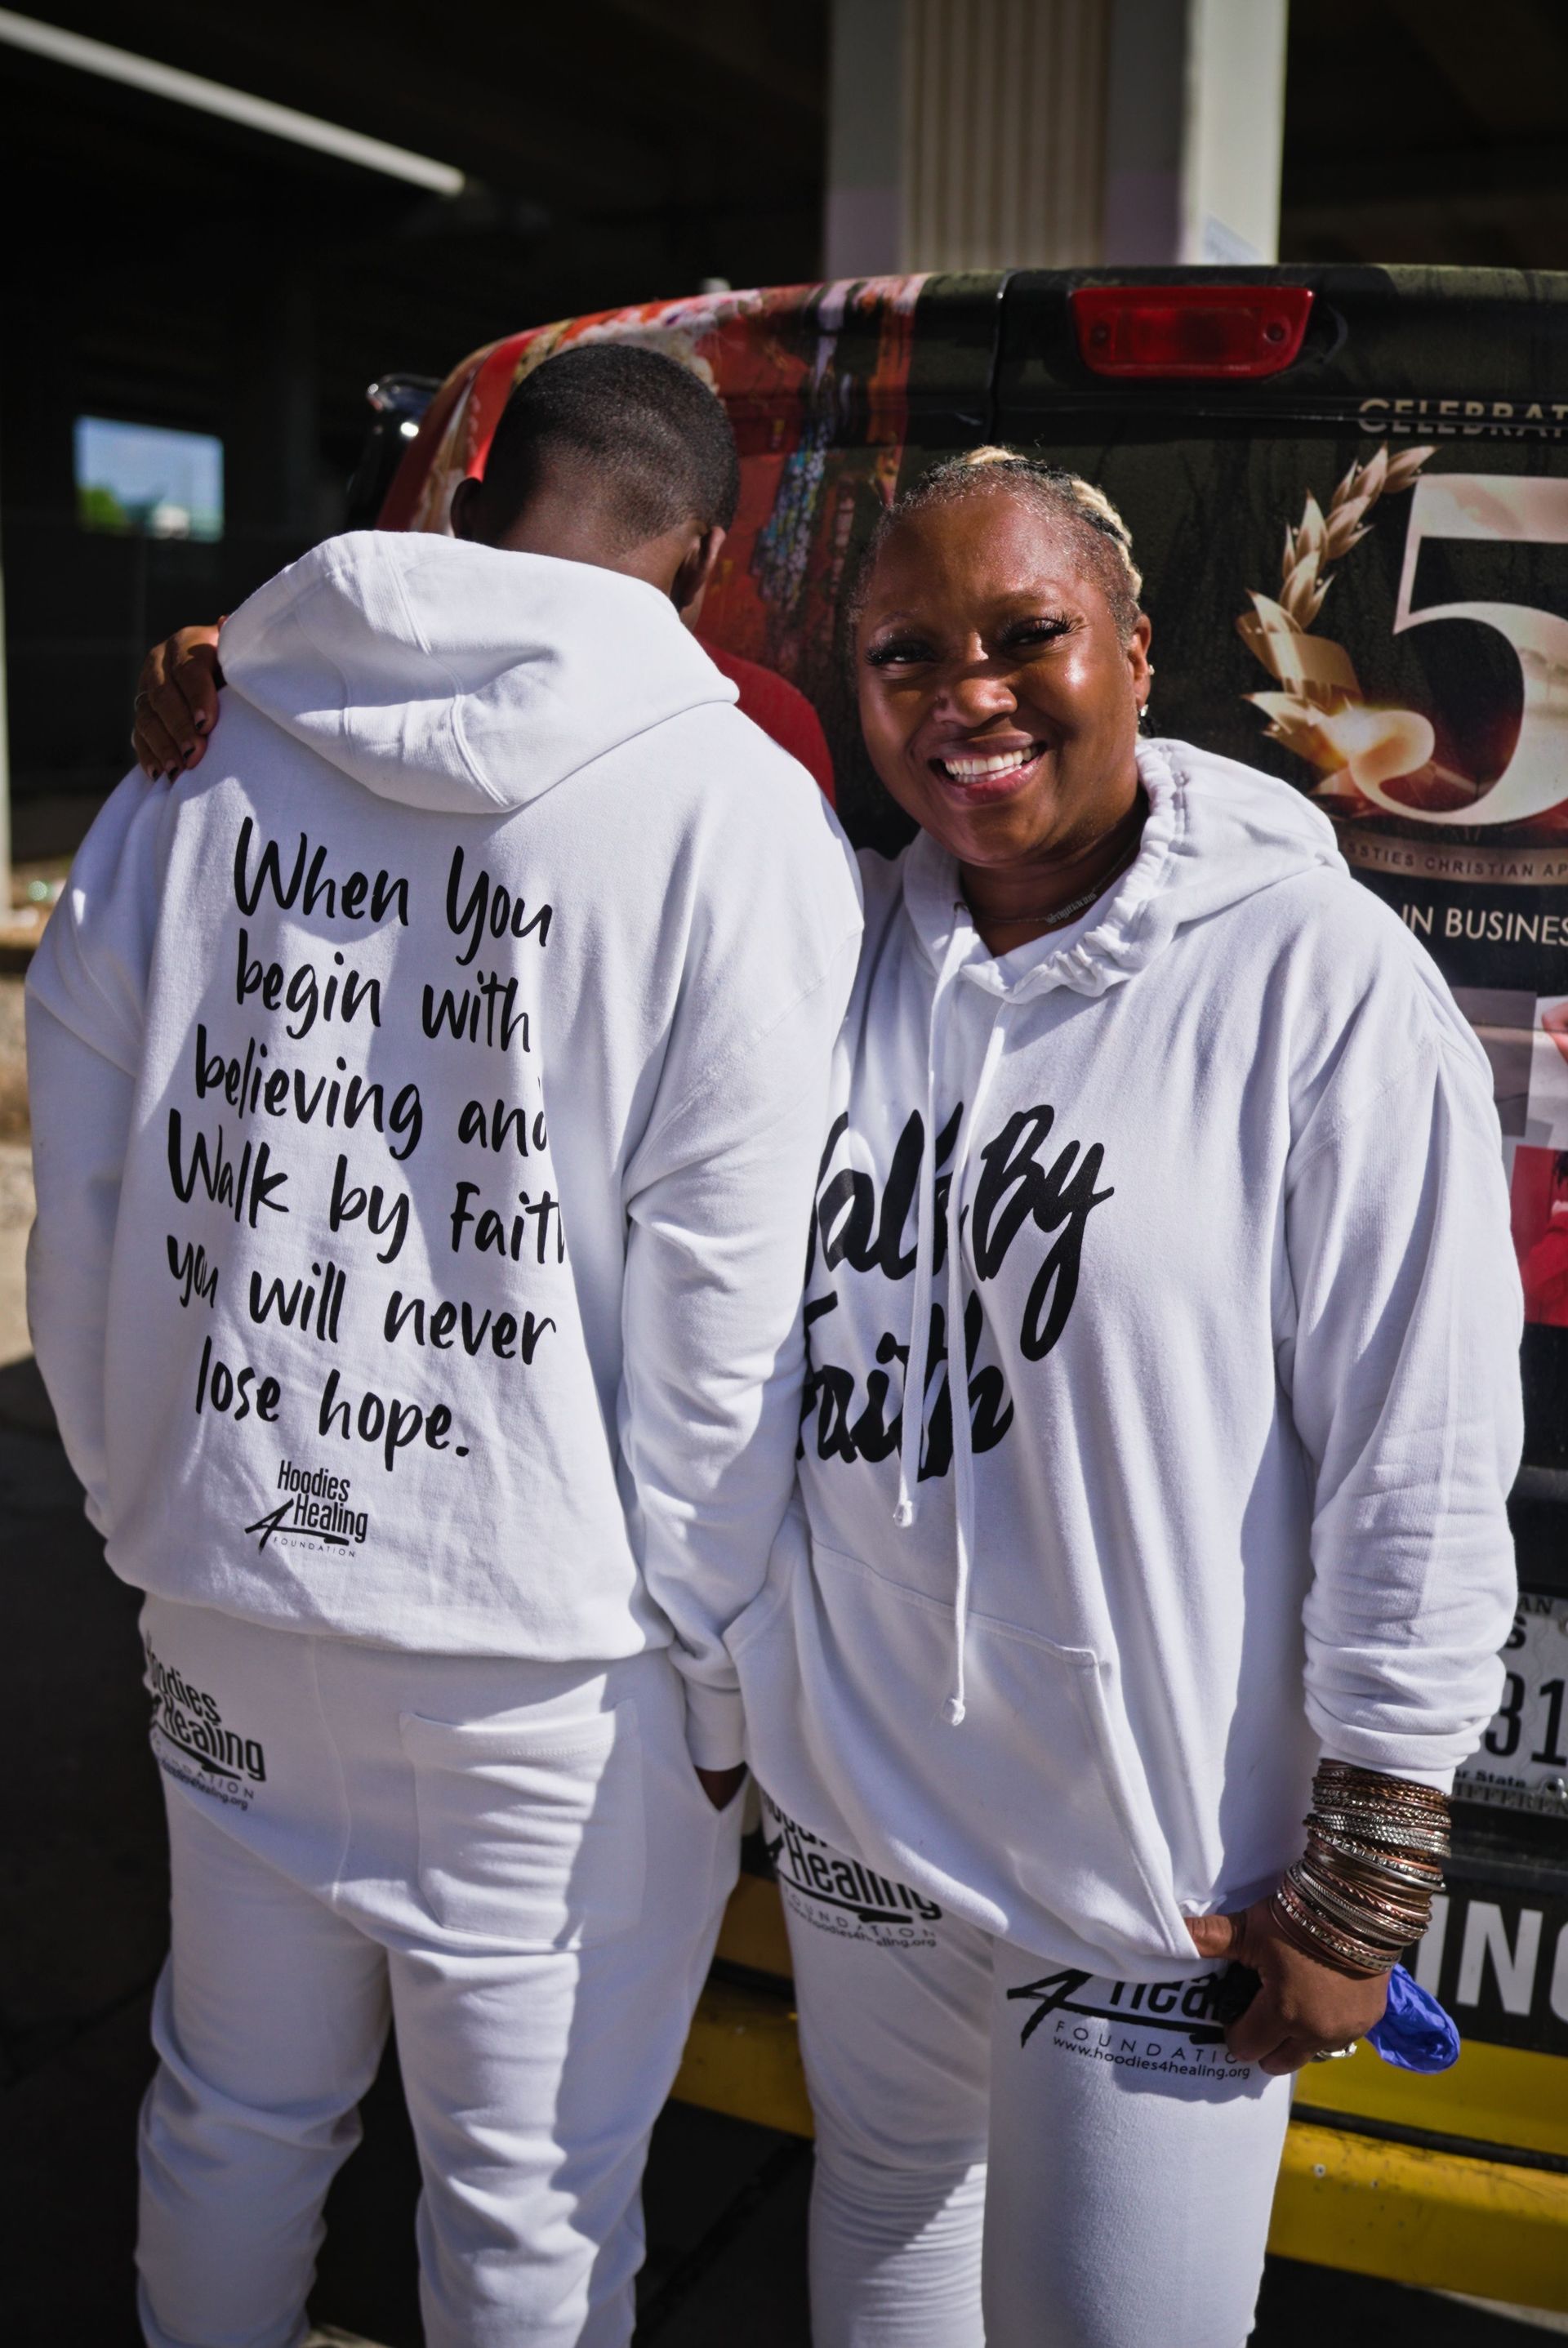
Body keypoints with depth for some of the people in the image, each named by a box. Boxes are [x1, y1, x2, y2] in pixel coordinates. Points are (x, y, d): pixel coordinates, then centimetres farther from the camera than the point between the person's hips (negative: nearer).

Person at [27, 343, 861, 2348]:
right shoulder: (738, 821, -13)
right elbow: (733, 1307, -15)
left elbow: (81, 1203, 6)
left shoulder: (194, 772, 0)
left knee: (234, 2112, 25)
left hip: (228, 1597, 5)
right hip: (555, 1656, -4)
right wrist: (719, 1667, -3)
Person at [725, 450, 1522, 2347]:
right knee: (884, 2184, 26)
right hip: (846, 1801, 5)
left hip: (1158, 1880, -4)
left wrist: (1362, 1888, -11)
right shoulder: (824, 943, -2)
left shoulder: (1321, 986, -16)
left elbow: (1423, 1481, -14)